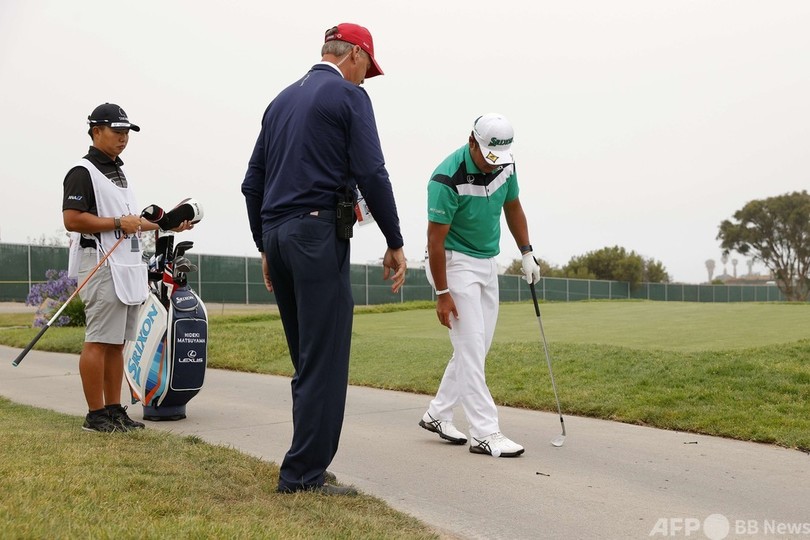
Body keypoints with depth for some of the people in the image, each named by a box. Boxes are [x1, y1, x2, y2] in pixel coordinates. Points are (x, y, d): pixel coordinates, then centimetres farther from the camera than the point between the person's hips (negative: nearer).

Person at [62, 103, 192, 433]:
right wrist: (118, 223, -16)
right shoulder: (83, 171, -7)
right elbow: (71, 220, -17)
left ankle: (114, 410, 14)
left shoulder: (119, 173, 22)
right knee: (99, 341, -8)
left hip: (128, 267, 9)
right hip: (101, 266, -9)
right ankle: (96, 415, -3)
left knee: (117, 343, 9)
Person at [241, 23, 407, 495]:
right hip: (318, 233, -8)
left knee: (308, 360, 12)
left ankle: (306, 466, 15)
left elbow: (253, 182, 19)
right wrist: (395, 242, -4)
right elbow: (371, 174, -10)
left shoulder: (282, 100, 21)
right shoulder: (349, 95, -1)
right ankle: (305, 474, -3)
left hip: (276, 234, 8)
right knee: (325, 360, -5)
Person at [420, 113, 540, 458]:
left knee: (477, 348, 10)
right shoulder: (447, 179, -24)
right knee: (470, 346, -10)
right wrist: (442, 293, -18)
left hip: (487, 263, 8)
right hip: (454, 262, -8)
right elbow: (435, 239, -20)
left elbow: (512, 207, 14)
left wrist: (527, 253, 9)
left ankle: (437, 415, 22)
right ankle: (485, 433, -7)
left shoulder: (504, 165, -4)